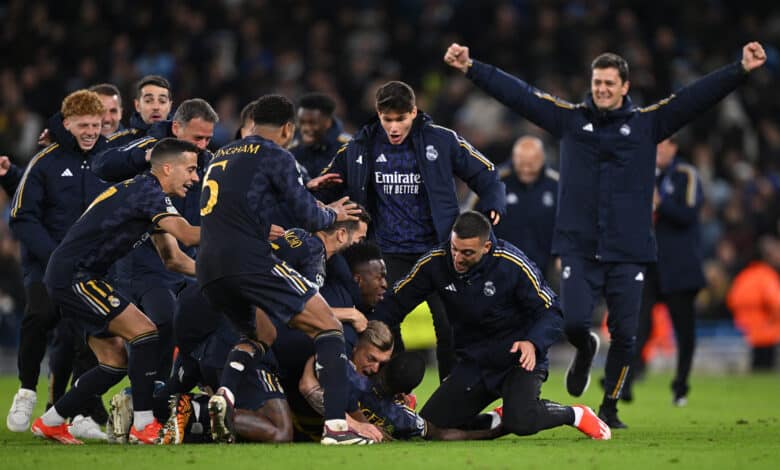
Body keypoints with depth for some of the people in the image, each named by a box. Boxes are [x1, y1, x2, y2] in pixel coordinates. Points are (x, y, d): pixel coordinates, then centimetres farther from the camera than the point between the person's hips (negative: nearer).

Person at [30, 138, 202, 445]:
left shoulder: (150, 196, 15)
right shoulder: (147, 190, -16)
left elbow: (173, 259, 19)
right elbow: (189, 235, -27)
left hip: (68, 278, 11)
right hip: (72, 276, -11)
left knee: (116, 362, 9)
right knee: (144, 332, -16)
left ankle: (49, 422, 17)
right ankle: (143, 425, -16)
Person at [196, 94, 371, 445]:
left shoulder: (221, 156, 25)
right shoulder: (275, 155, 3)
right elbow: (309, 218, 1)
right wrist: (333, 215, 23)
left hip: (209, 270, 7)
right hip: (249, 261, -7)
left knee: (259, 335, 30)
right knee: (328, 327, 1)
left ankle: (222, 396, 1)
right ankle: (335, 426, -14)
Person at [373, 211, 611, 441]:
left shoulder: (512, 264, -20)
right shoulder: (435, 263, -10)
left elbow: (551, 312, -15)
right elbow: (395, 303, -1)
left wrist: (533, 343, -35)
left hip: (519, 357, -5)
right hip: (473, 361, 5)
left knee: (521, 423, -30)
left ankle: (575, 414, 1)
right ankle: (499, 420, 17)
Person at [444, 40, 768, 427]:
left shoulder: (647, 123, 5)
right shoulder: (569, 118, 6)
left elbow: (698, 96, -2)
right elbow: (517, 93, 4)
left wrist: (741, 70, -12)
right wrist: (470, 68, -2)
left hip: (629, 251, 0)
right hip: (579, 248, 0)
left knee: (624, 335, 1)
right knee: (573, 322, -11)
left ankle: (610, 407, 19)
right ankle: (585, 351, 27)